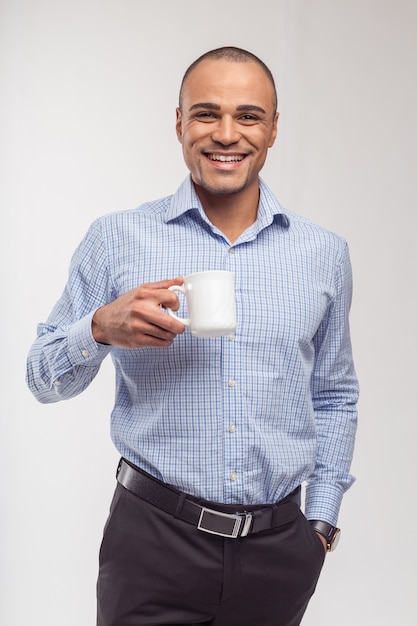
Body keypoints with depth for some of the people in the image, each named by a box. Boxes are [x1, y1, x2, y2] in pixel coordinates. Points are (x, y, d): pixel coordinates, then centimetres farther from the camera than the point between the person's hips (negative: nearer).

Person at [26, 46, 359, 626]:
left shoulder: (325, 254, 5)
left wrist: (321, 522, 8)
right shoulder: (117, 240, -3)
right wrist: (102, 329, -18)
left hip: (279, 546, 3)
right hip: (155, 536, -2)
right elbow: (44, 378, 1)